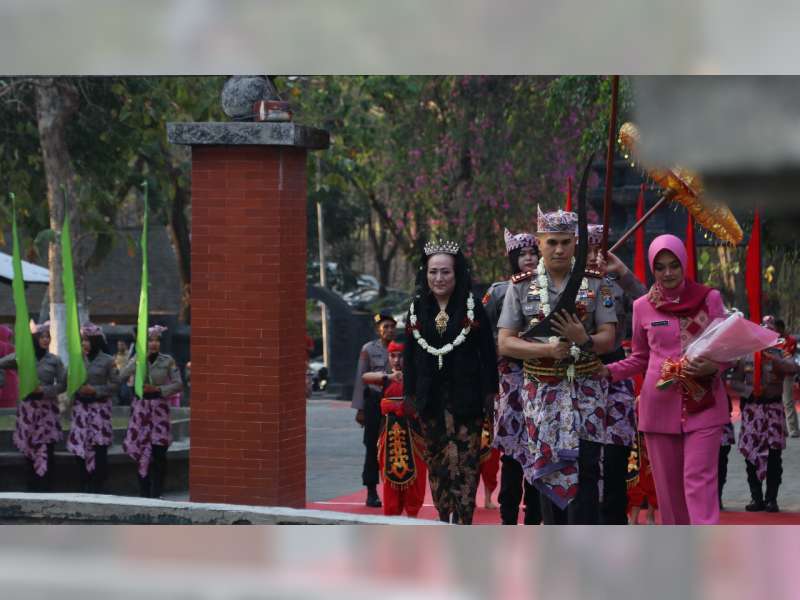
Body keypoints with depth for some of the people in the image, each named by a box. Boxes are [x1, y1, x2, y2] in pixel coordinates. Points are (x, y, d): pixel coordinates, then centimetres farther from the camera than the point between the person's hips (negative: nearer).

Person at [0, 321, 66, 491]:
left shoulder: (54, 360, 3)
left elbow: (62, 385, 0)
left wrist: (43, 390, -12)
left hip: (47, 408, -1)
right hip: (27, 408, 1)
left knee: (47, 451, -5)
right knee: (30, 449, 5)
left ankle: (46, 489, -1)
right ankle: (32, 489, 13)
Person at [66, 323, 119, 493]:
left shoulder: (107, 360, -1)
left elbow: (114, 384, -3)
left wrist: (95, 390, -13)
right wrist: (77, 389, -8)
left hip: (99, 407, -3)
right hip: (81, 407, 3)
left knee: (100, 449, -5)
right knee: (80, 446, 0)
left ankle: (98, 486, 3)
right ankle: (84, 485, 12)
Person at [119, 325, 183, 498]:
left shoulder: (167, 361, 1)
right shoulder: (136, 360, 5)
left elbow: (178, 384, -2)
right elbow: (122, 376, -11)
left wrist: (158, 389, -13)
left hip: (159, 407, -2)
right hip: (140, 407, 2)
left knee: (158, 451, -8)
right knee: (141, 452, 4)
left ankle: (156, 494, -1)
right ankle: (144, 493, 12)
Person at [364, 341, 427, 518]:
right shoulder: (385, 377, 5)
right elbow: (365, 377, -16)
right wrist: (390, 377, -31)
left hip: (412, 432, -1)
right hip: (390, 432, 1)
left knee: (413, 476, 1)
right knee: (390, 477, 3)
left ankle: (412, 513, 11)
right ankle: (391, 515, 10)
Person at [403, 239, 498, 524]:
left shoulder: (473, 309, 0)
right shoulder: (418, 309, 9)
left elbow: (488, 354, 0)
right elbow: (410, 356, 12)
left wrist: (489, 393, -4)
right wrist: (410, 393, 7)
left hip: (465, 399, -4)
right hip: (430, 400, 4)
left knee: (464, 463, -8)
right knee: (436, 462, 6)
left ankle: (463, 521, -9)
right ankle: (444, 520, 13)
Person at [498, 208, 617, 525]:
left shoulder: (594, 284, 5)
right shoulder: (522, 287, 5)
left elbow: (609, 339, 1)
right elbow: (505, 343, 0)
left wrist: (584, 340, -21)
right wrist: (547, 349, -15)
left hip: (586, 389, -1)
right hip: (541, 389, 1)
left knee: (585, 468, -10)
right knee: (548, 469, 3)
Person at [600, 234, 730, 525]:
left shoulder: (709, 299, 2)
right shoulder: (643, 307, 6)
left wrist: (712, 367, -14)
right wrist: (609, 371, -1)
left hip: (703, 403, -2)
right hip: (660, 402, 2)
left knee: (699, 478, -12)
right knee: (667, 481, 5)